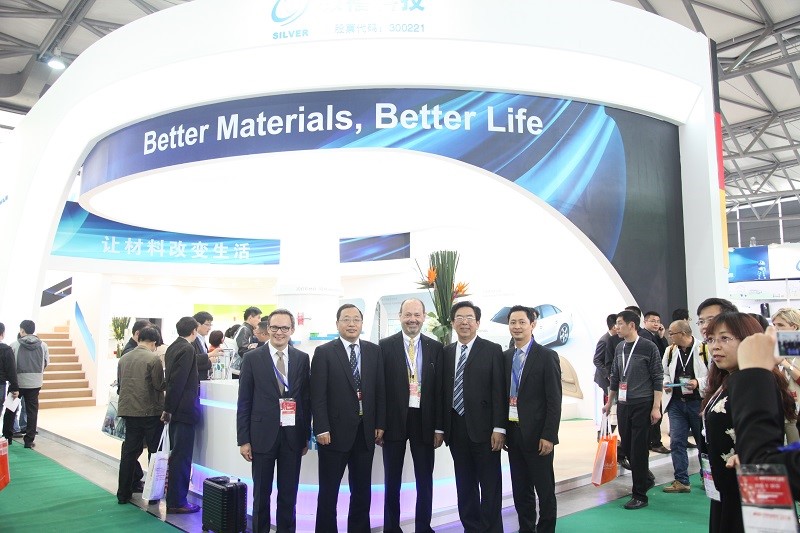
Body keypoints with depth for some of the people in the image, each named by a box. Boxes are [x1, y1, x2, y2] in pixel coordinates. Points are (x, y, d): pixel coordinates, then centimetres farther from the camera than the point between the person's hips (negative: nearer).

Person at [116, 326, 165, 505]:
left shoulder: (123, 358, 6)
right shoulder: (153, 359, -13)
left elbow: (119, 386, 13)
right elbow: (160, 385, -13)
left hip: (129, 410, 6)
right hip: (151, 412, -5)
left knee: (129, 452, 12)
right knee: (155, 453, 6)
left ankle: (123, 493, 17)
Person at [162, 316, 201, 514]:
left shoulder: (173, 347, 11)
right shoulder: (187, 349, -16)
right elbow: (177, 381, -20)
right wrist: (168, 409, -13)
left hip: (175, 409, 9)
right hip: (184, 409, -9)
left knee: (177, 454, 17)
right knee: (182, 455, -2)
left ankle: (173, 498, 26)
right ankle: (177, 501, 4)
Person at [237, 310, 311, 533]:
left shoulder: (302, 359, 3)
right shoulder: (252, 358, -2)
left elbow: (306, 399, 6)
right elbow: (244, 402, -1)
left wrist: (306, 436, 5)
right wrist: (243, 439, -4)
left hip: (292, 436, 2)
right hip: (263, 435, -1)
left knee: (289, 493, 10)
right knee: (261, 493, 11)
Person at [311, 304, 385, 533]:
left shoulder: (374, 351, 6)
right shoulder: (324, 352, -4)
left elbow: (380, 390, 7)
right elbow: (317, 395, -7)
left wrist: (380, 424, 3)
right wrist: (321, 429, -12)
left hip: (366, 431, 3)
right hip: (335, 432, -3)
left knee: (362, 490, 13)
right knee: (328, 490, 8)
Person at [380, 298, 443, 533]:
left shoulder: (435, 348, 3)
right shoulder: (385, 345, -1)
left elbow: (439, 389, 2)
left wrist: (439, 427, -1)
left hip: (424, 420, 1)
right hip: (394, 420, -1)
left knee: (425, 480, 10)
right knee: (392, 480, 11)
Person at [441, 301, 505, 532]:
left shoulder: (492, 350, -3)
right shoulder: (446, 352, 9)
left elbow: (499, 391, -7)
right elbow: (443, 391, 9)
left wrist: (499, 428, -12)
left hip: (483, 427, -4)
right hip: (456, 428, 4)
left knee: (490, 484, 5)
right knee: (464, 484, 13)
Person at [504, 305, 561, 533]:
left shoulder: (547, 356, -8)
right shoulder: (505, 357, 8)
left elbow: (554, 400, -11)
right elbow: (503, 394, 11)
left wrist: (548, 436, -15)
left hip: (537, 434, -5)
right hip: (513, 431, 5)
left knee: (545, 489, 7)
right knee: (520, 488, 14)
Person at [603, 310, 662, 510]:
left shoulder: (648, 347, -9)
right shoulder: (619, 348, 9)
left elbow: (658, 378, -9)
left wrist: (656, 407, -13)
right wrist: (609, 402, 18)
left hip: (642, 405, -6)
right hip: (623, 405, 6)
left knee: (638, 449, -3)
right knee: (626, 447, 11)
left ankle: (640, 495, 9)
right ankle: (647, 478, 35)